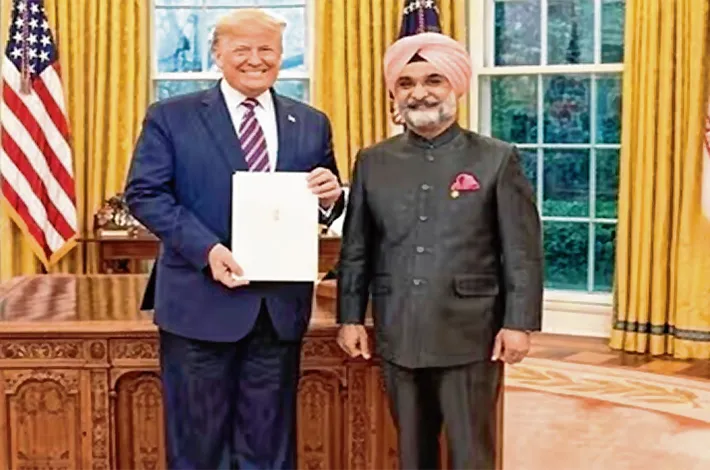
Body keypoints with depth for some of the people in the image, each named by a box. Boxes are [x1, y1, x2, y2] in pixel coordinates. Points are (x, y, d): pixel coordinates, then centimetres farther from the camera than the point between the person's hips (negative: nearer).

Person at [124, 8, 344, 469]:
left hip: (282, 304, 3)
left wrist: (330, 196, -12)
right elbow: (144, 193, -6)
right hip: (200, 302, -3)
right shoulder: (171, 117, 0)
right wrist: (206, 249, -19)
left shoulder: (311, 124, 10)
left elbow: (326, 207, 14)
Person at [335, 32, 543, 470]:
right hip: (397, 337, 3)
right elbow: (356, 249, 10)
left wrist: (519, 322, -8)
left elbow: (522, 251, -4)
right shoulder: (373, 162, 7)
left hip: (470, 338, -3)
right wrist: (351, 317, 7)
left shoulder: (497, 159, -2)